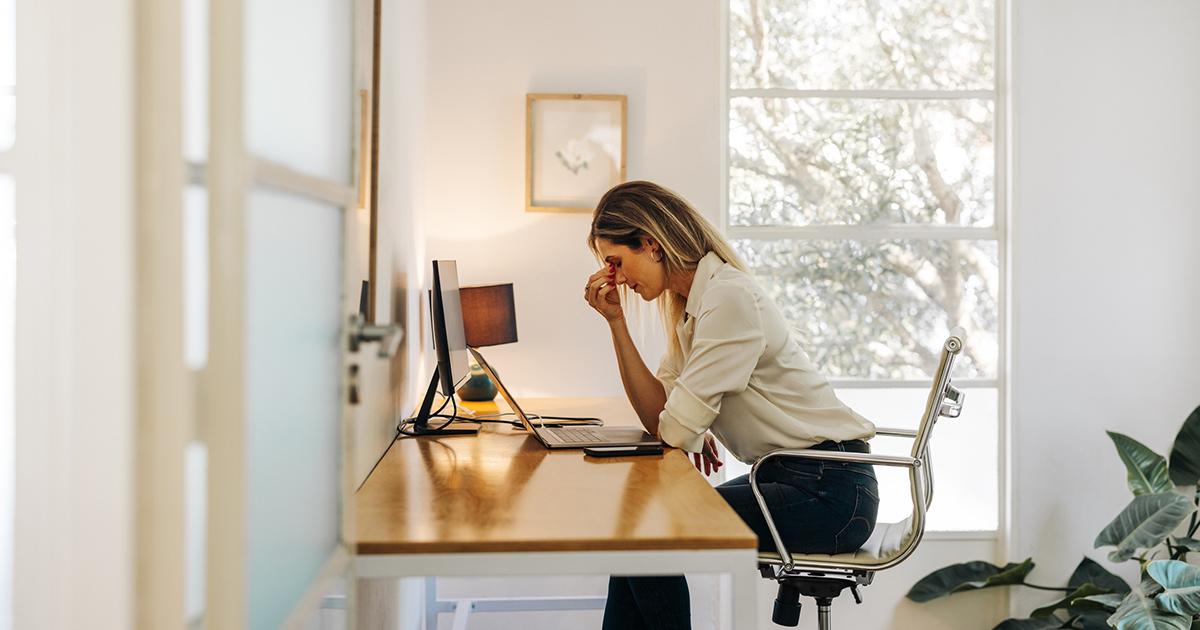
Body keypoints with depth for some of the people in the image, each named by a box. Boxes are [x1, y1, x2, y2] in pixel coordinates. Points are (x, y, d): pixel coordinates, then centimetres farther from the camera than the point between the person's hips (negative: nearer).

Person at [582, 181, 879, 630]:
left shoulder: (730, 297, -20)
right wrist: (615, 321, 1)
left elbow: (675, 430, -20)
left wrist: (694, 434, 3)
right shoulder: (689, 303, 10)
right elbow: (657, 414, 4)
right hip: (788, 476, 9)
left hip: (829, 492, -9)